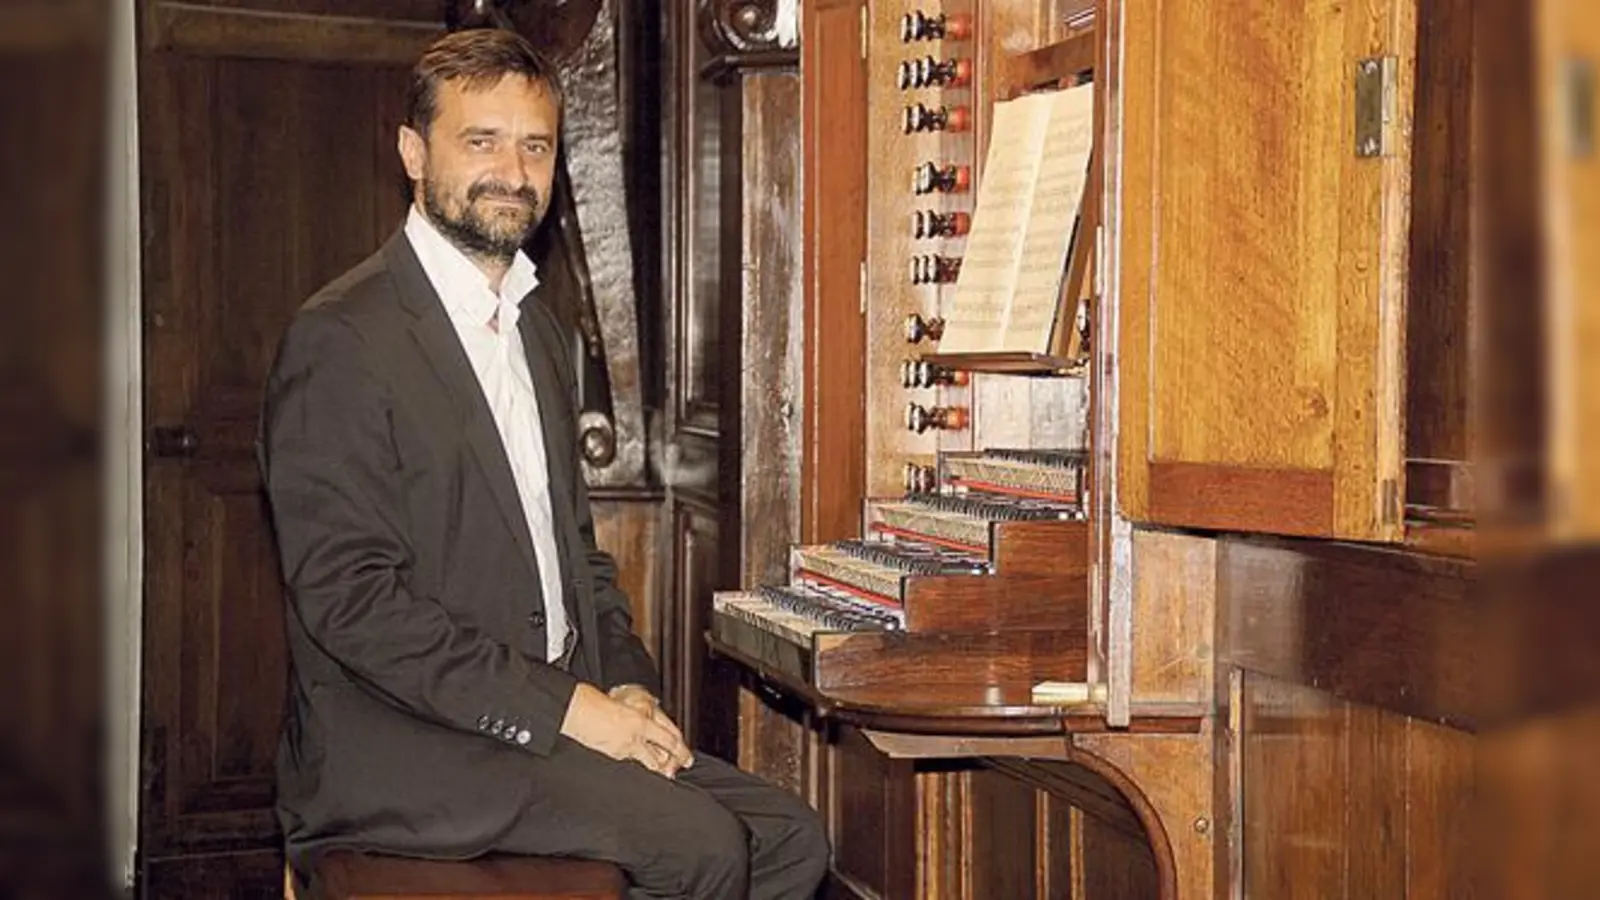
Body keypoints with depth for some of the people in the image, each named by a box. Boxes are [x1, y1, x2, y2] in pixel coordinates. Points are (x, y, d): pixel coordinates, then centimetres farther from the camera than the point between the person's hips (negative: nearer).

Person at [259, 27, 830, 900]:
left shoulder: (536, 330, 18)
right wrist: (562, 707, -19)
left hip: (555, 717, 8)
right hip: (399, 748, -8)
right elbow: (351, 599, -18)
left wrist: (625, 684, 2)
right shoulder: (341, 339, -11)